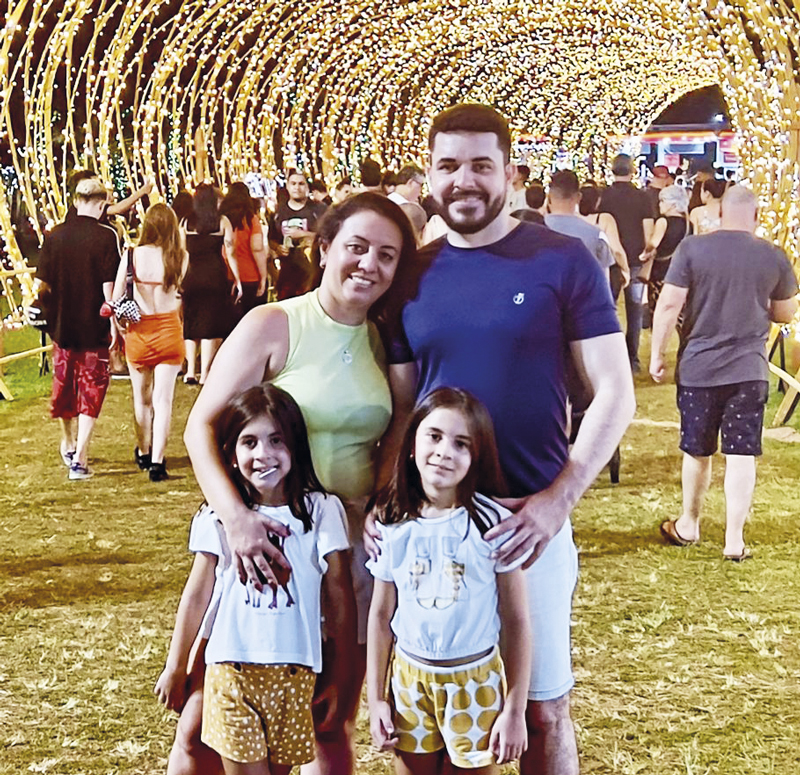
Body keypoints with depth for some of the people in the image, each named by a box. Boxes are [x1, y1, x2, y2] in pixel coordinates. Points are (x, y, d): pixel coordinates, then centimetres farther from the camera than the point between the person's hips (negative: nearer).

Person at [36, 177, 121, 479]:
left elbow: (42, 285, 1)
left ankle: (68, 447, 40)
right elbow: (109, 287, -17)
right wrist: (115, 325, -8)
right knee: (91, 392, 4)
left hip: (62, 325, 4)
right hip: (95, 328, -4)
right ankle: (79, 460, -1)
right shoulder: (106, 236, -14)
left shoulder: (54, 236, -3)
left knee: (64, 385, 21)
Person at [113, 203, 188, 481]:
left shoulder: (133, 255, -10)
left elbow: (116, 298, -6)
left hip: (138, 331, 1)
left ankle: (143, 453, 34)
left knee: (141, 398, 17)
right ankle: (157, 461, -6)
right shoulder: (181, 258, -10)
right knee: (163, 400, 2)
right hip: (169, 330, -1)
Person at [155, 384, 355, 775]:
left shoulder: (321, 511, -3)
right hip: (232, 670, 0)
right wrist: (176, 667, 14)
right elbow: (197, 594, 7)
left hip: (294, 673, 0)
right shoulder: (218, 518, -1)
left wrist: (343, 672, 3)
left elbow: (340, 594, 1)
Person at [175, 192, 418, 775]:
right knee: (206, 727, -2)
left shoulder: (384, 343, 7)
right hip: (268, 537, -4)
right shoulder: (273, 327, -7)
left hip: (353, 539, 4)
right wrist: (235, 516, -27)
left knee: (332, 725, 15)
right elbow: (202, 426, -12)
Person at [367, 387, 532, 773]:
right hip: (409, 678, 3)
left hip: (476, 680, -2)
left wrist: (515, 711, -8)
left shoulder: (493, 522, -14)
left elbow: (516, 621, -9)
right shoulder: (392, 524, -5)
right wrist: (375, 699, 6)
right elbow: (381, 614, 5)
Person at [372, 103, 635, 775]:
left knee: (543, 707, 7)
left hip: (530, 518, -3)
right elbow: (400, 408, 10)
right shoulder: (412, 278, 5)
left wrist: (557, 500, -16)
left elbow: (614, 394, -6)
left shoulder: (563, 262, -6)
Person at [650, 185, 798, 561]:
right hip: (749, 370, 0)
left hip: (698, 367, 0)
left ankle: (688, 525, 29)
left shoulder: (692, 248, -7)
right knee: (742, 455, 4)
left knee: (697, 452, 14)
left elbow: (669, 305, -10)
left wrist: (656, 355, 0)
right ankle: (734, 540, 6)